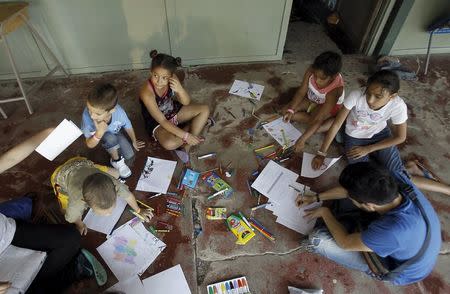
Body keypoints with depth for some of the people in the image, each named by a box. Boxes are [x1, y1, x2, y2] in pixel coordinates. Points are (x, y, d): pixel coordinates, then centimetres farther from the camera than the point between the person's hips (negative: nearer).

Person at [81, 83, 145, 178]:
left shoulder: (119, 112, -39)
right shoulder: (87, 116, -42)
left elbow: (129, 127, -14)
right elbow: (90, 145, -31)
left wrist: (134, 142, 4)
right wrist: (99, 133, -52)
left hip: (115, 132, 2)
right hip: (97, 135, -2)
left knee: (129, 155, -8)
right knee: (111, 138, -35)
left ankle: (113, 148, 24)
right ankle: (116, 160, -5)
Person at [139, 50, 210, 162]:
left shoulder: (172, 79, -20)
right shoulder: (147, 92, -33)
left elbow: (186, 102, -12)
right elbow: (162, 121, -30)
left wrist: (180, 90, -35)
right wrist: (186, 136, -32)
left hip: (173, 112, 6)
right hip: (157, 123, -6)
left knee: (204, 109, -4)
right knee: (169, 144, -35)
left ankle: (187, 147, -9)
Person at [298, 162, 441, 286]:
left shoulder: (392, 232, -45)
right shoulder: (398, 179, -29)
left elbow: (345, 242, -26)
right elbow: (349, 190, -11)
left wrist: (325, 212, -11)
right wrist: (316, 198, -1)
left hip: (395, 266, -5)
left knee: (317, 239, -22)